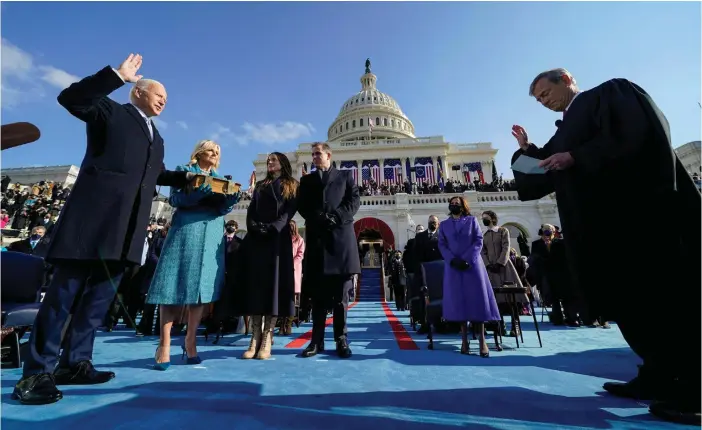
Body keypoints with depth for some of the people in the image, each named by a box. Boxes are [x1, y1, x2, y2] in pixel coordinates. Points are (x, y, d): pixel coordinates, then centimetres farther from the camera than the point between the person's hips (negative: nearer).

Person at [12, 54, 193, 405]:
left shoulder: (156, 138, 27)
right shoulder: (110, 111, 9)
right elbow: (70, 98, -8)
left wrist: (187, 178, 23)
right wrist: (117, 74, -11)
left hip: (128, 225, 7)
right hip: (95, 215, -6)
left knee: (100, 295, 9)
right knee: (65, 291, -2)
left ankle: (74, 363, 19)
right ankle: (36, 373, 6)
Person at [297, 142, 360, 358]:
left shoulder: (345, 175, 16)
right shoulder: (307, 180, 21)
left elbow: (355, 200, 3)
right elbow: (301, 205, 8)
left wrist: (336, 217, -12)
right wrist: (318, 218, -11)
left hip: (341, 236, -1)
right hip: (317, 237, 2)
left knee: (341, 293, 1)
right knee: (318, 292, 3)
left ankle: (341, 339, 9)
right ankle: (317, 340, 10)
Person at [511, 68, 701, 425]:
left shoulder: (612, 92, 3)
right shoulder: (564, 130, 23)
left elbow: (641, 135, -15)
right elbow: (548, 177, 22)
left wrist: (574, 157, -16)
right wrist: (526, 149, 13)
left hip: (640, 212, -8)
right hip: (602, 224, 8)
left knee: (668, 296, -4)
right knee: (629, 301, 9)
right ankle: (658, 378, 18)